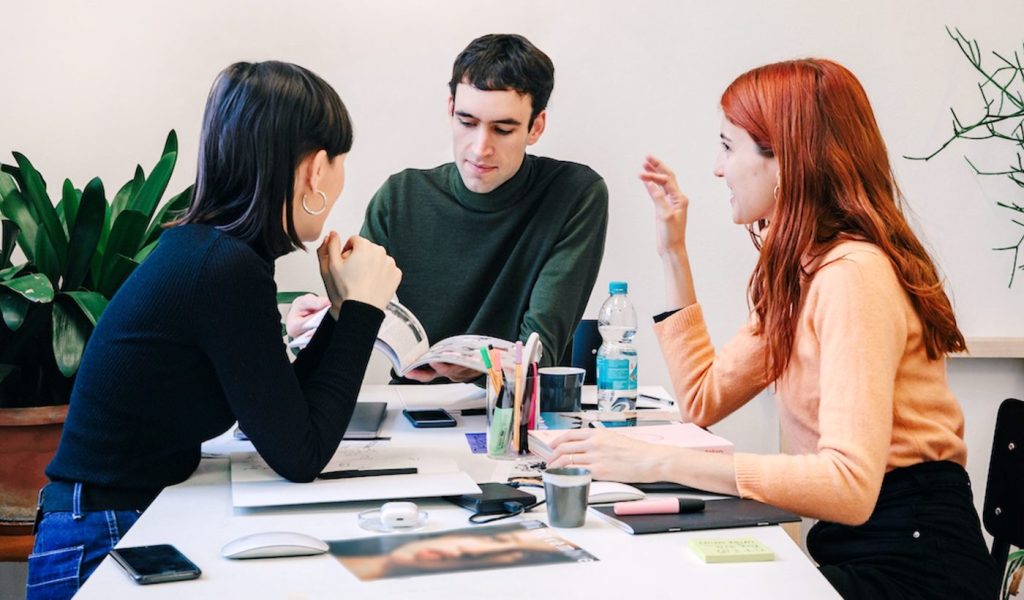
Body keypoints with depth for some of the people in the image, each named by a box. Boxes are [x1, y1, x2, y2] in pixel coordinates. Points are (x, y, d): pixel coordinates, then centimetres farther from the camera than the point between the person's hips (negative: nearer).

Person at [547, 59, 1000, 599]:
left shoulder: (853, 272, -20)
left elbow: (850, 483, -30)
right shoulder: (800, 271, 11)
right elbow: (703, 399, 13)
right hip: (849, 543, 8)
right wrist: (673, 251, 12)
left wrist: (659, 462, -31)